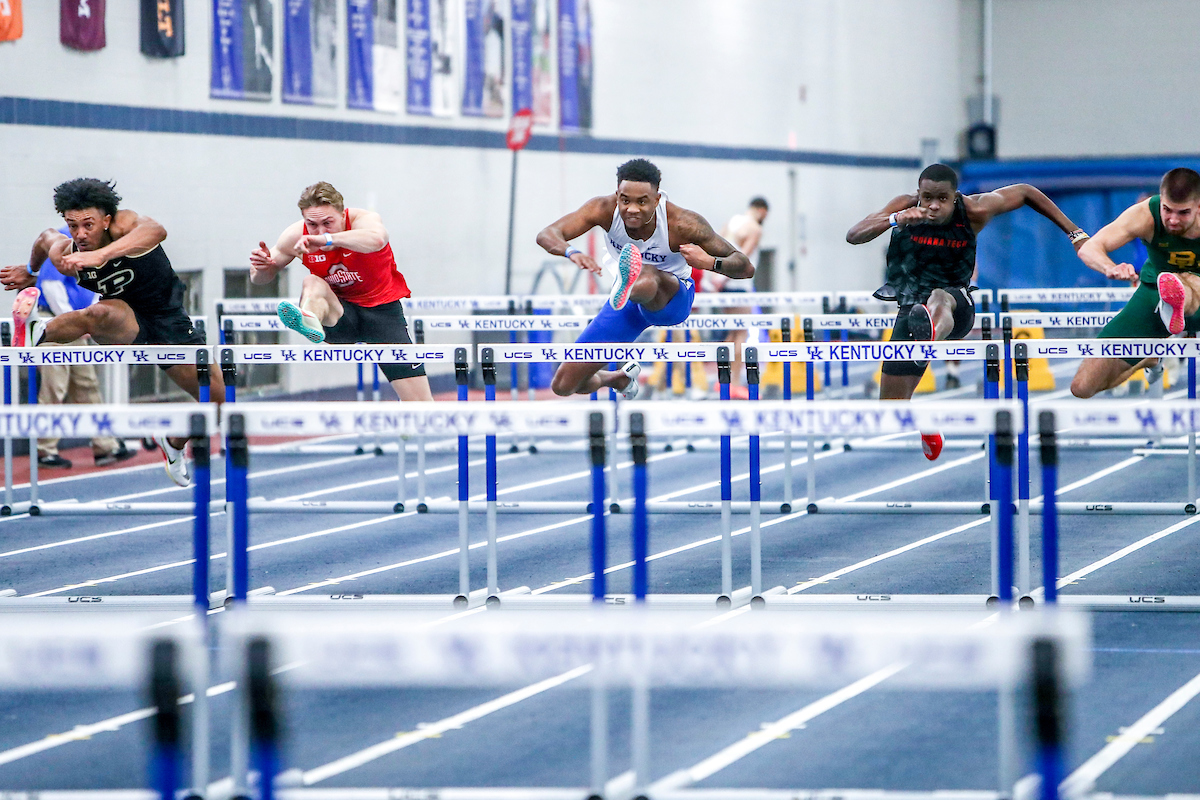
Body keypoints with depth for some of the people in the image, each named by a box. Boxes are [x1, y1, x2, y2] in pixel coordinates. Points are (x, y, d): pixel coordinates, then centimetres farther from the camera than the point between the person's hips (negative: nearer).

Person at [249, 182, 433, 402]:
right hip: (339, 315, 1)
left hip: (382, 309, -1)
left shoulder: (363, 220, -23)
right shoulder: (296, 236, -12)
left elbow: (376, 239, -49)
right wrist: (261, 266, -25)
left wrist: (328, 239, -62)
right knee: (313, 283, -33)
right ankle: (308, 321, -64)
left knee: (422, 406, -10)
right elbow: (260, 278, 1)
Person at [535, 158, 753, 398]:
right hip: (625, 300, 4)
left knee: (647, 279, -42)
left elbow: (746, 268, -28)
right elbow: (547, 235, -31)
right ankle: (622, 378, 34)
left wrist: (710, 262, -50)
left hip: (671, 299, -4)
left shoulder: (683, 223, -29)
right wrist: (571, 252, -54)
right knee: (564, 385, 3)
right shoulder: (605, 210, -23)